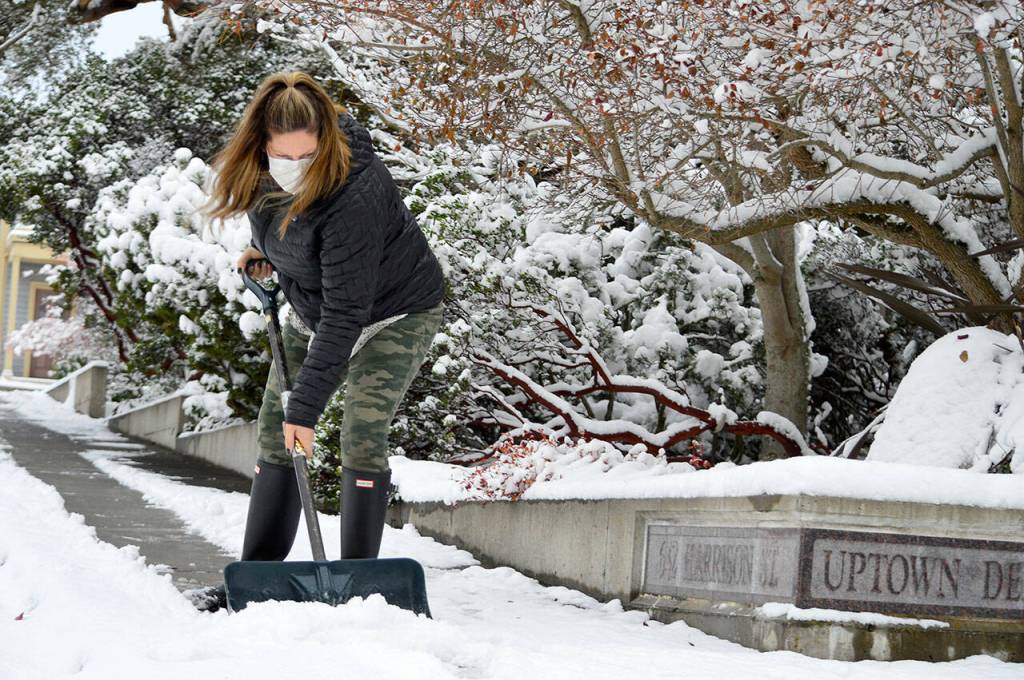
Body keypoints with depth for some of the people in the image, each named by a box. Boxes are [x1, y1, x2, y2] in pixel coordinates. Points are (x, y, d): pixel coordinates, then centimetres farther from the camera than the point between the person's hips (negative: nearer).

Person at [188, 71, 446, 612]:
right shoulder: (259, 170, -17)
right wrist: (266, 248, 5)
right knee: (274, 434, 5)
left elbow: (345, 315, -37)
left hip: (395, 311, -7)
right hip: (313, 307, 7)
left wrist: (305, 405, -37)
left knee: (362, 437, -17)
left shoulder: (355, 197, -39)